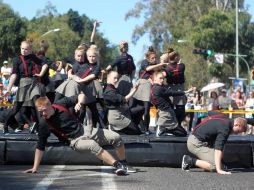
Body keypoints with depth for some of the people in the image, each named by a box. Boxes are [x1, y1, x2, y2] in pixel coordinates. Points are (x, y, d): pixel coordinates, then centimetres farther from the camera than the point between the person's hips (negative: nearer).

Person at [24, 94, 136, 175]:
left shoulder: (61, 104, -8)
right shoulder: (44, 123, -14)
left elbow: (81, 96, 3)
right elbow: (40, 146, -10)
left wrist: (79, 103, -20)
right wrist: (35, 168, -13)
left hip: (85, 130, 5)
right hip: (76, 141, -5)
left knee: (116, 137, -6)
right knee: (93, 145, -37)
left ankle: (124, 165, 10)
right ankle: (117, 165, -38)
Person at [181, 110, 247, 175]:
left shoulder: (224, 116, 7)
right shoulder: (225, 130, -21)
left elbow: (210, 112, 28)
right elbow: (218, 149, -31)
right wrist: (219, 170, -37)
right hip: (196, 143, -10)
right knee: (215, 166, -18)